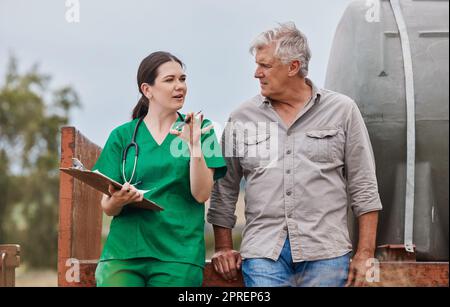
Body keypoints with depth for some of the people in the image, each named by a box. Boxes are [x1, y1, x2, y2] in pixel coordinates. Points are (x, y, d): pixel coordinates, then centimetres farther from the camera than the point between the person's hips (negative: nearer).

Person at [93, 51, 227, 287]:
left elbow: (202, 194, -3)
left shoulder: (200, 129, 7)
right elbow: (107, 207, 6)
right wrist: (117, 201, -16)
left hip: (178, 256, 0)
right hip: (123, 250, 0)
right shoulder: (122, 136, 8)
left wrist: (194, 145, -14)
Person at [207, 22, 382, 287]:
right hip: (263, 254, 1)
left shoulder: (343, 111, 4)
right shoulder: (242, 119, 8)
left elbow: (364, 188, 4)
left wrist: (365, 254, -1)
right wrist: (224, 249, 9)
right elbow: (224, 190, 14)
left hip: (326, 254, -1)